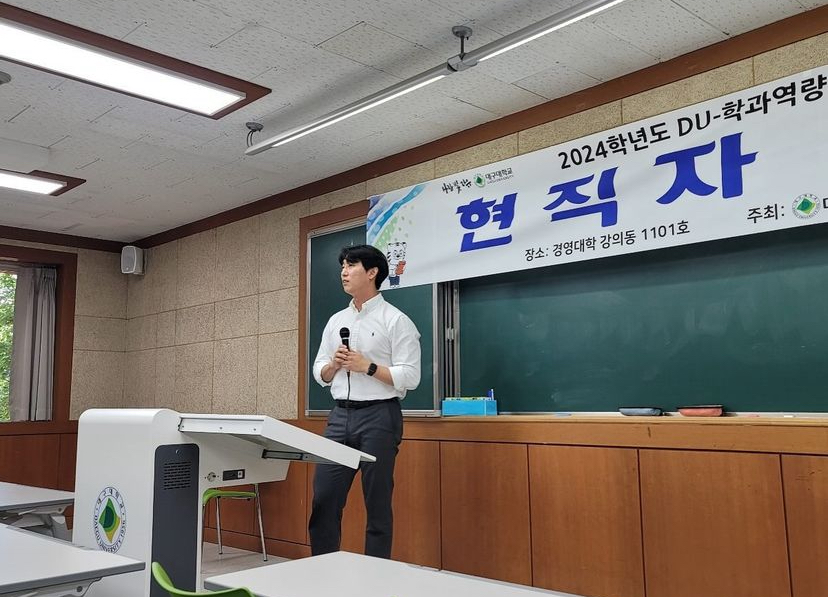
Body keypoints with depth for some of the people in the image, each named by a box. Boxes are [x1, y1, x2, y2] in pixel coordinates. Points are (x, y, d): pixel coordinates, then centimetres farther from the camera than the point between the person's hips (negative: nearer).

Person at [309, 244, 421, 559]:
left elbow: (410, 377, -11)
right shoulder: (336, 321, 15)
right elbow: (319, 373, 15)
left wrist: (367, 366, -17)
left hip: (378, 416, -6)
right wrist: (334, 364, -5)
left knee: (377, 504, 3)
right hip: (340, 415, 6)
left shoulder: (396, 320, -5)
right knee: (324, 499, 6)